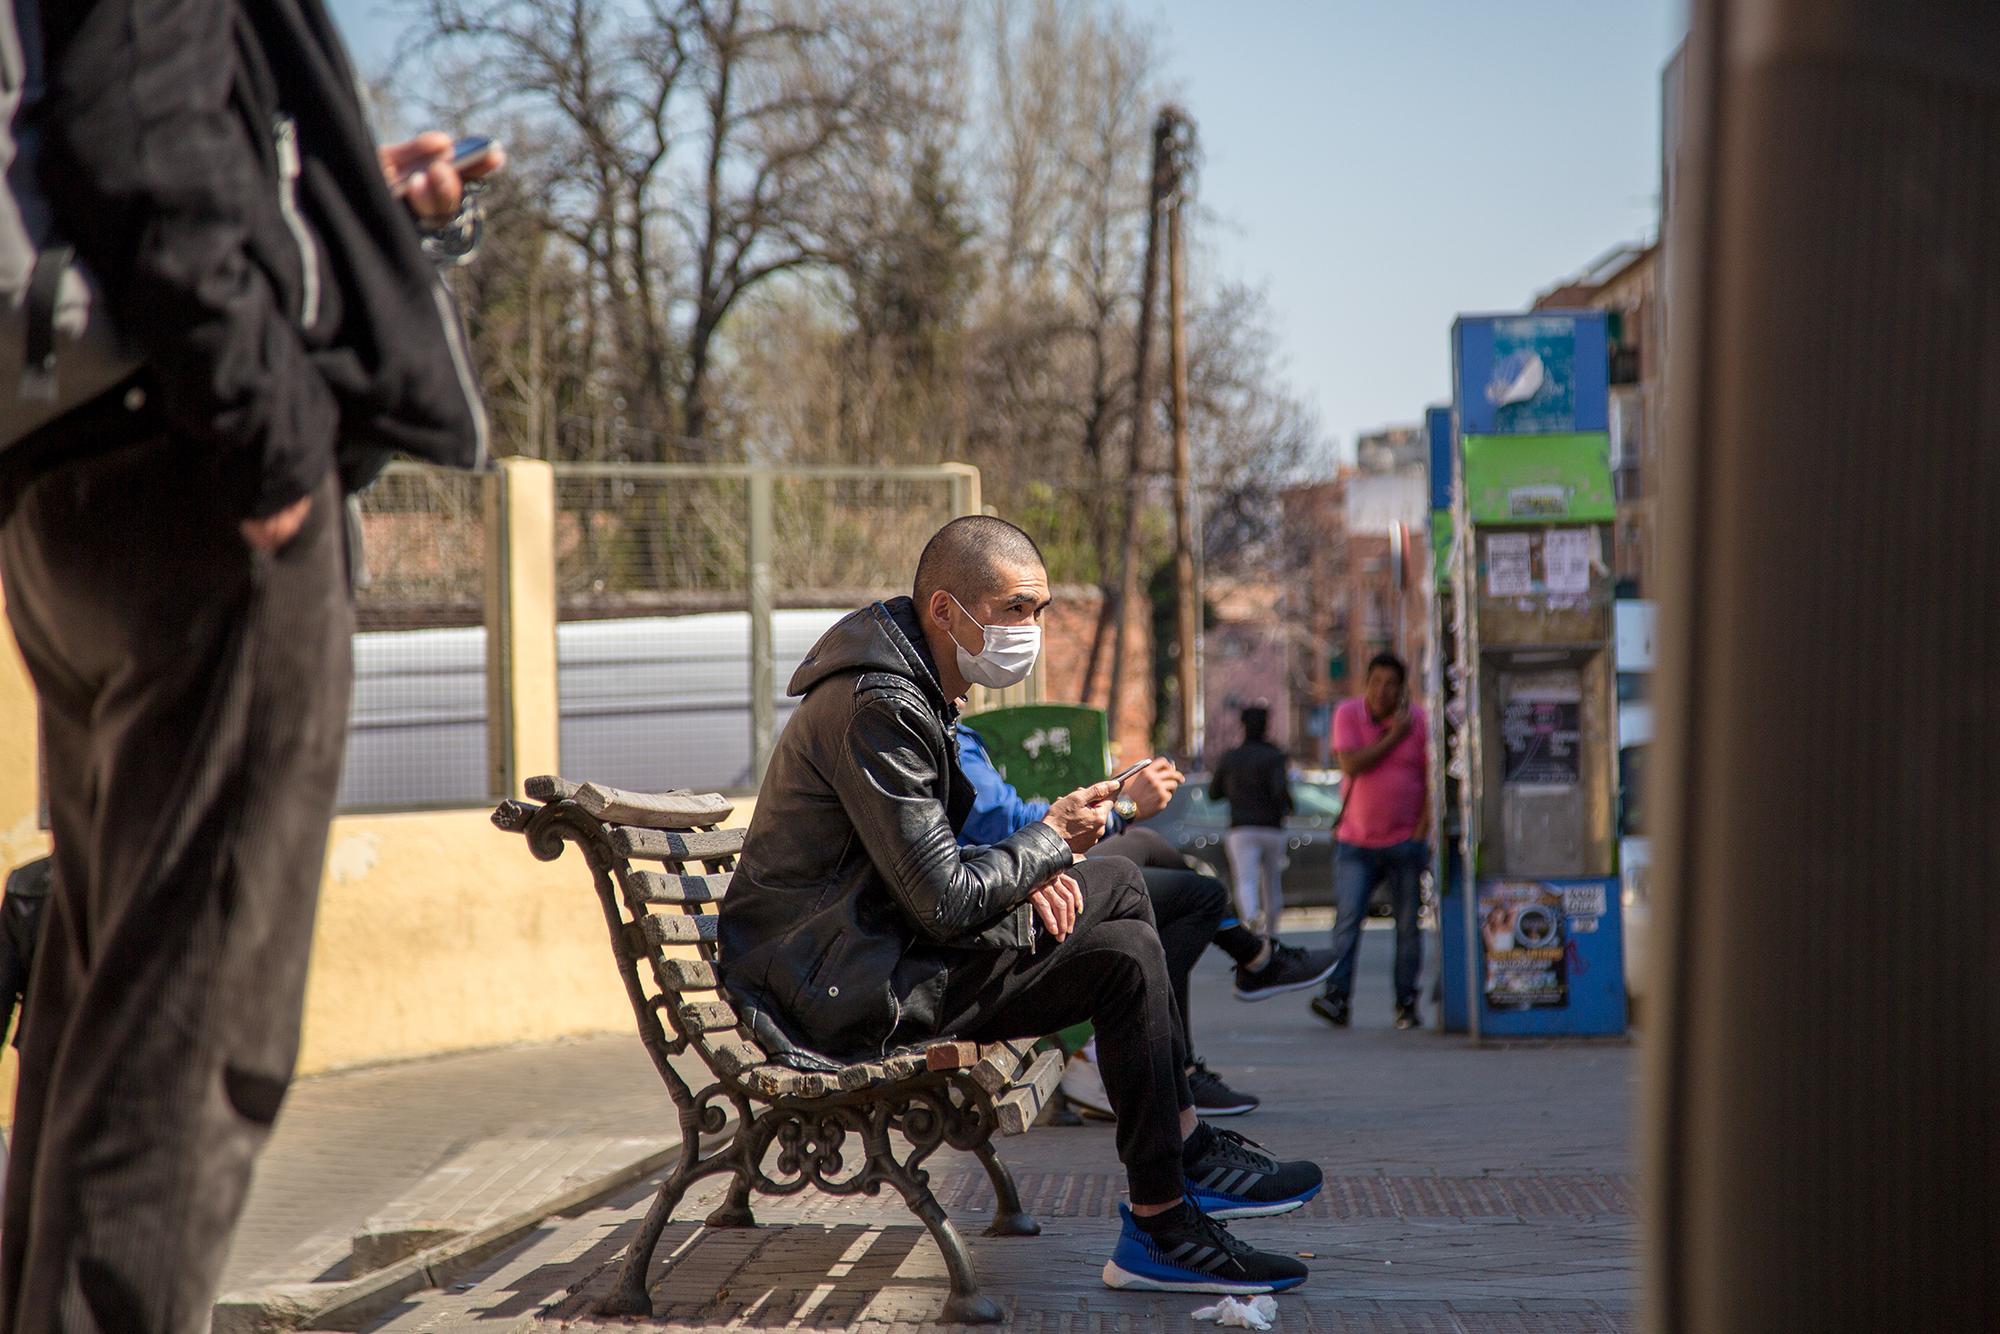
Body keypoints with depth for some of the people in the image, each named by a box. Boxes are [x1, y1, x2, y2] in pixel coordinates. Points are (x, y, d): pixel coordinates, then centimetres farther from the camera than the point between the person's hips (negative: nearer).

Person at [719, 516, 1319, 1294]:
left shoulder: (914, 686, 13)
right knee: (1126, 958, -17)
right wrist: (1050, 840, -8)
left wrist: (1026, 872, -2)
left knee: (1118, 885, 14)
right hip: (845, 990, -11)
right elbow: (944, 902, -24)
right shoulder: (878, 707, -21)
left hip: (875, 940, 11)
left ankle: (1185, 1144, 13)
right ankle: (1158, 1234, -9)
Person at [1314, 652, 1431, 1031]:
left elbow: (1431, 777, 2)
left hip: (1405, 841, 1)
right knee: (1347, 918, -10)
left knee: (1408, 924, 3)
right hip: (1356, 841, -1)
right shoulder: (1347, 714, 0)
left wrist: (1422, 828, -4)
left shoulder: (1418, 719, 1)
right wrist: (1393, 736, -12)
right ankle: (1336, 998, -14)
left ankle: (1406, 1003, 11)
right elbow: (1352, 764, -14)